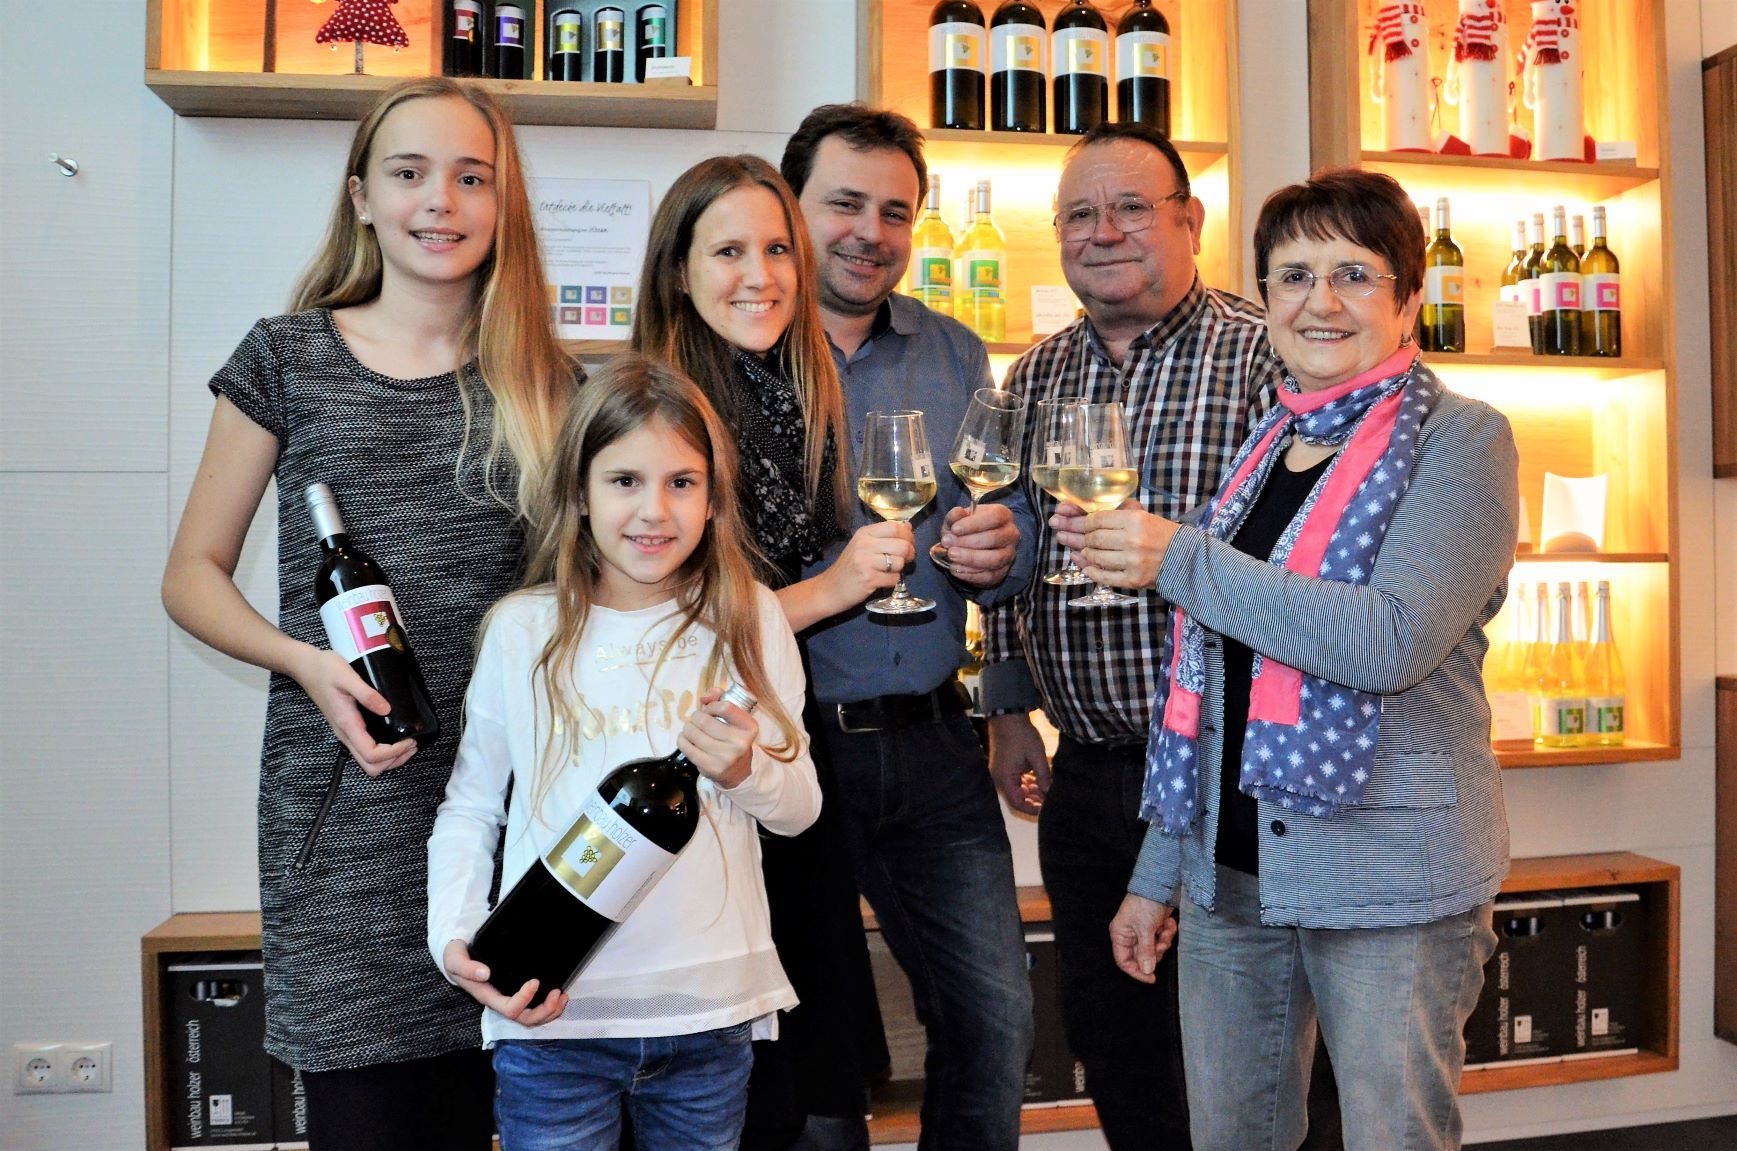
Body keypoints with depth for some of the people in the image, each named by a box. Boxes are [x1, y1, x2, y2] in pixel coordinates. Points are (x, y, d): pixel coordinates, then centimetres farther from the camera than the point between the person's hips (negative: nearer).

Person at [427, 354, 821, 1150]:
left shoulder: (749, 620, -2)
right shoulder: (522, 630, -4)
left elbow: (800, 807, 3)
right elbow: (470, 807, 4)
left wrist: (746, 771, -17)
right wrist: (454, 934, -9)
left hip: (711, 1008, 1)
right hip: (551, 1014, -1)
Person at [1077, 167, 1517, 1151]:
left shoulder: (1459, 439, -6)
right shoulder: (1265, 445, 11)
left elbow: (1394, 640, -23)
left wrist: (1183, 560, -21)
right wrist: (1158, 871, 14)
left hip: (1391, 878, -6)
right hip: (1231, 868, 6)